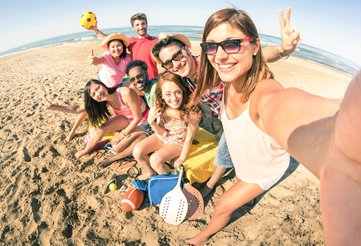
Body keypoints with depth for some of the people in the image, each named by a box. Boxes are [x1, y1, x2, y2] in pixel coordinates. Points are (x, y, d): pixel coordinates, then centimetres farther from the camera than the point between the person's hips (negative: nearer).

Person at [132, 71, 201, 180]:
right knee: (137, 151, -9)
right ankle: (151, 172, 24)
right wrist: (151, 122, -32)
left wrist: (181, 158, -7)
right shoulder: (161, 108, -24)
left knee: (155, 160, -23)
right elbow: (161, 132, -11)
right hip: (162, 137, 4)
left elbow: (189, 138, -19)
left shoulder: (191, 112, -35)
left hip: (178, 143, -4)